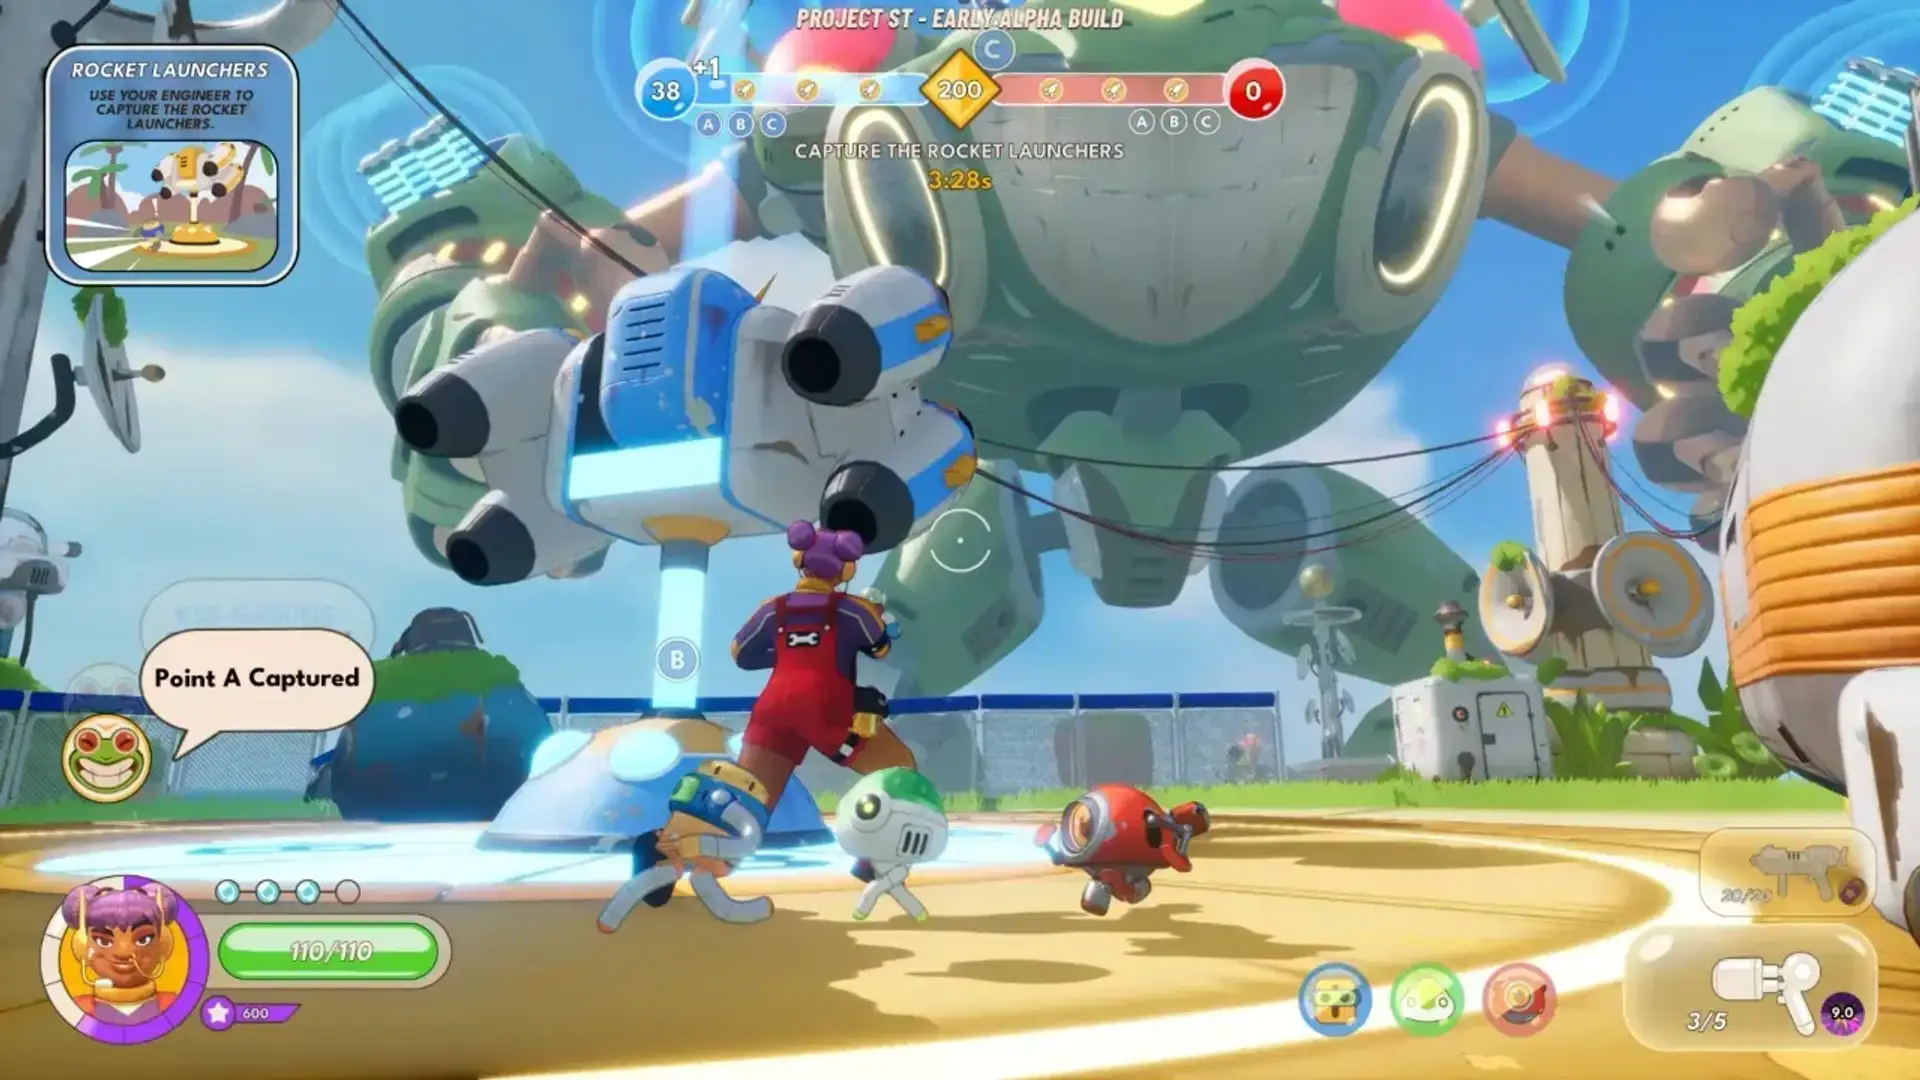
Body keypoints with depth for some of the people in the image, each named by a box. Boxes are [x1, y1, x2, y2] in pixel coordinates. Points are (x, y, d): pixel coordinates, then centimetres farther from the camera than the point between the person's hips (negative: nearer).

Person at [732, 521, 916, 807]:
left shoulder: (773, 610, 18)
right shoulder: (850, 608, 8)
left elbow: (741, 656, 28)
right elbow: (881, 649, 21)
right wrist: (876, 616, 40)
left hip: (774, 708, 4)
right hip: (828, 708, -4)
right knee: (900, 769, 11)